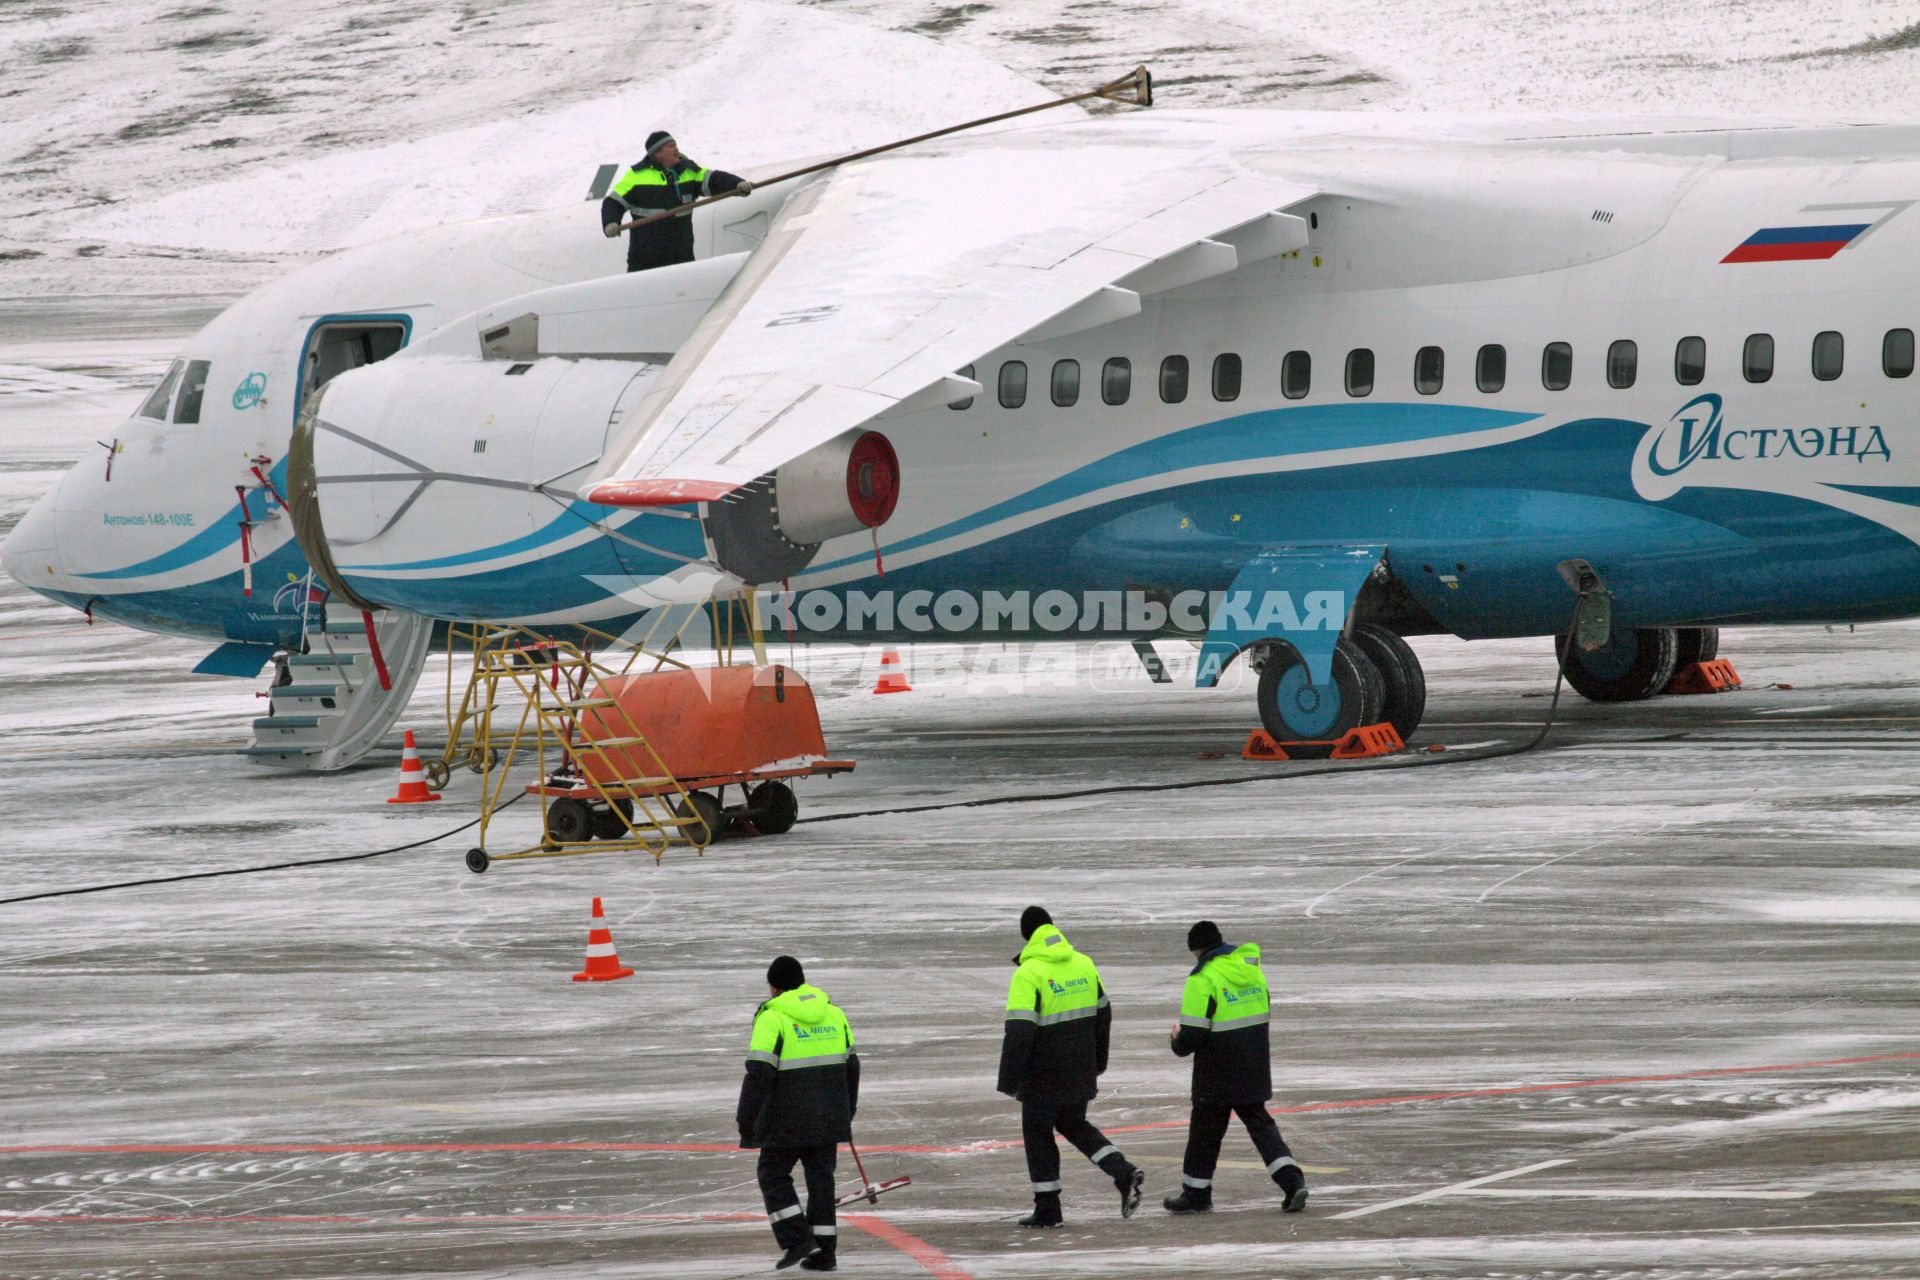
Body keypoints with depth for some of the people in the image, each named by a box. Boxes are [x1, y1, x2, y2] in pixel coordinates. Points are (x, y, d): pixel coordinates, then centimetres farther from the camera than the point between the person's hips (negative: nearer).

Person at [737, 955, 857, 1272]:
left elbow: (759, 1073, -16)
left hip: (787, 1119, -5)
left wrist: (746, 1118, -11)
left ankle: (797, 1239, -3)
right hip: (829, 1118, 5)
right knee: (820, 1176, 12)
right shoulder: (832, 1012, 9)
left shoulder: (772, 1017, -10)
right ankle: (824, 1251, 10)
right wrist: (847, 1112, 28)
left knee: (773, 1174, 9)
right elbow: (850, 1065, 17)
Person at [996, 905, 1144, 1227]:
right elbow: (1103, 1015, 15)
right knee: (1074, 1124, 23)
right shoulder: (1084, 964, 4)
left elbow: (1019, 1032, -22)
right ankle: (1124, 1174, 5)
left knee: (1038, 1131, 10)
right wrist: (1097, 1063, 27)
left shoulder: (1028, 973, -17)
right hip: (1081, 1073, 6)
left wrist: (1009, 1082, -17)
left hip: (1044, 1076, -6)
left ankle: (1048, 1209, 13)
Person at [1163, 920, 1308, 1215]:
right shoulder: (1251, 969, 5)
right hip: (1254, 1073, 6)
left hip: (1217, 1076, -6)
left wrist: (1178, 1041, 5)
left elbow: (1193, 1035, -20)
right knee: (1260, 1123, 12)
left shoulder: (1203, 979, -17)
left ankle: (1196, 1193, 21)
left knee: (1206, 1130, 9)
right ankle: (1292, 1181, -3)